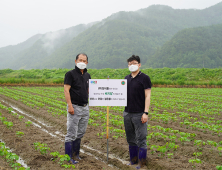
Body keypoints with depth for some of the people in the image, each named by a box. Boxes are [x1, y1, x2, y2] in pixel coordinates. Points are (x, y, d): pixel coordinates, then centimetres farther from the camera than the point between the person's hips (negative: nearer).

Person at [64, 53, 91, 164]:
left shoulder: (87, 75, 14)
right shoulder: (70, 74, -6)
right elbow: (66, 90, -12)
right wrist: (70, 105, -20)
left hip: (85, 107, 7)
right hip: (75, 107, -7)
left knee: (80, 133, 13)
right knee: (71, 134, -5)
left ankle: (75, 154, 23)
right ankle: (68, 157, 1)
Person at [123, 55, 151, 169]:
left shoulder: (144, 78, -6)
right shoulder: (126, 78, 12)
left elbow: (147, 96, -10)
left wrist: (146, 113, -16)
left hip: (139, 114, -6)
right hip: (127, 113, 6)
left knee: (140, 139, -3)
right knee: (131, 139, 13)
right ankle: (133, 160, 24)